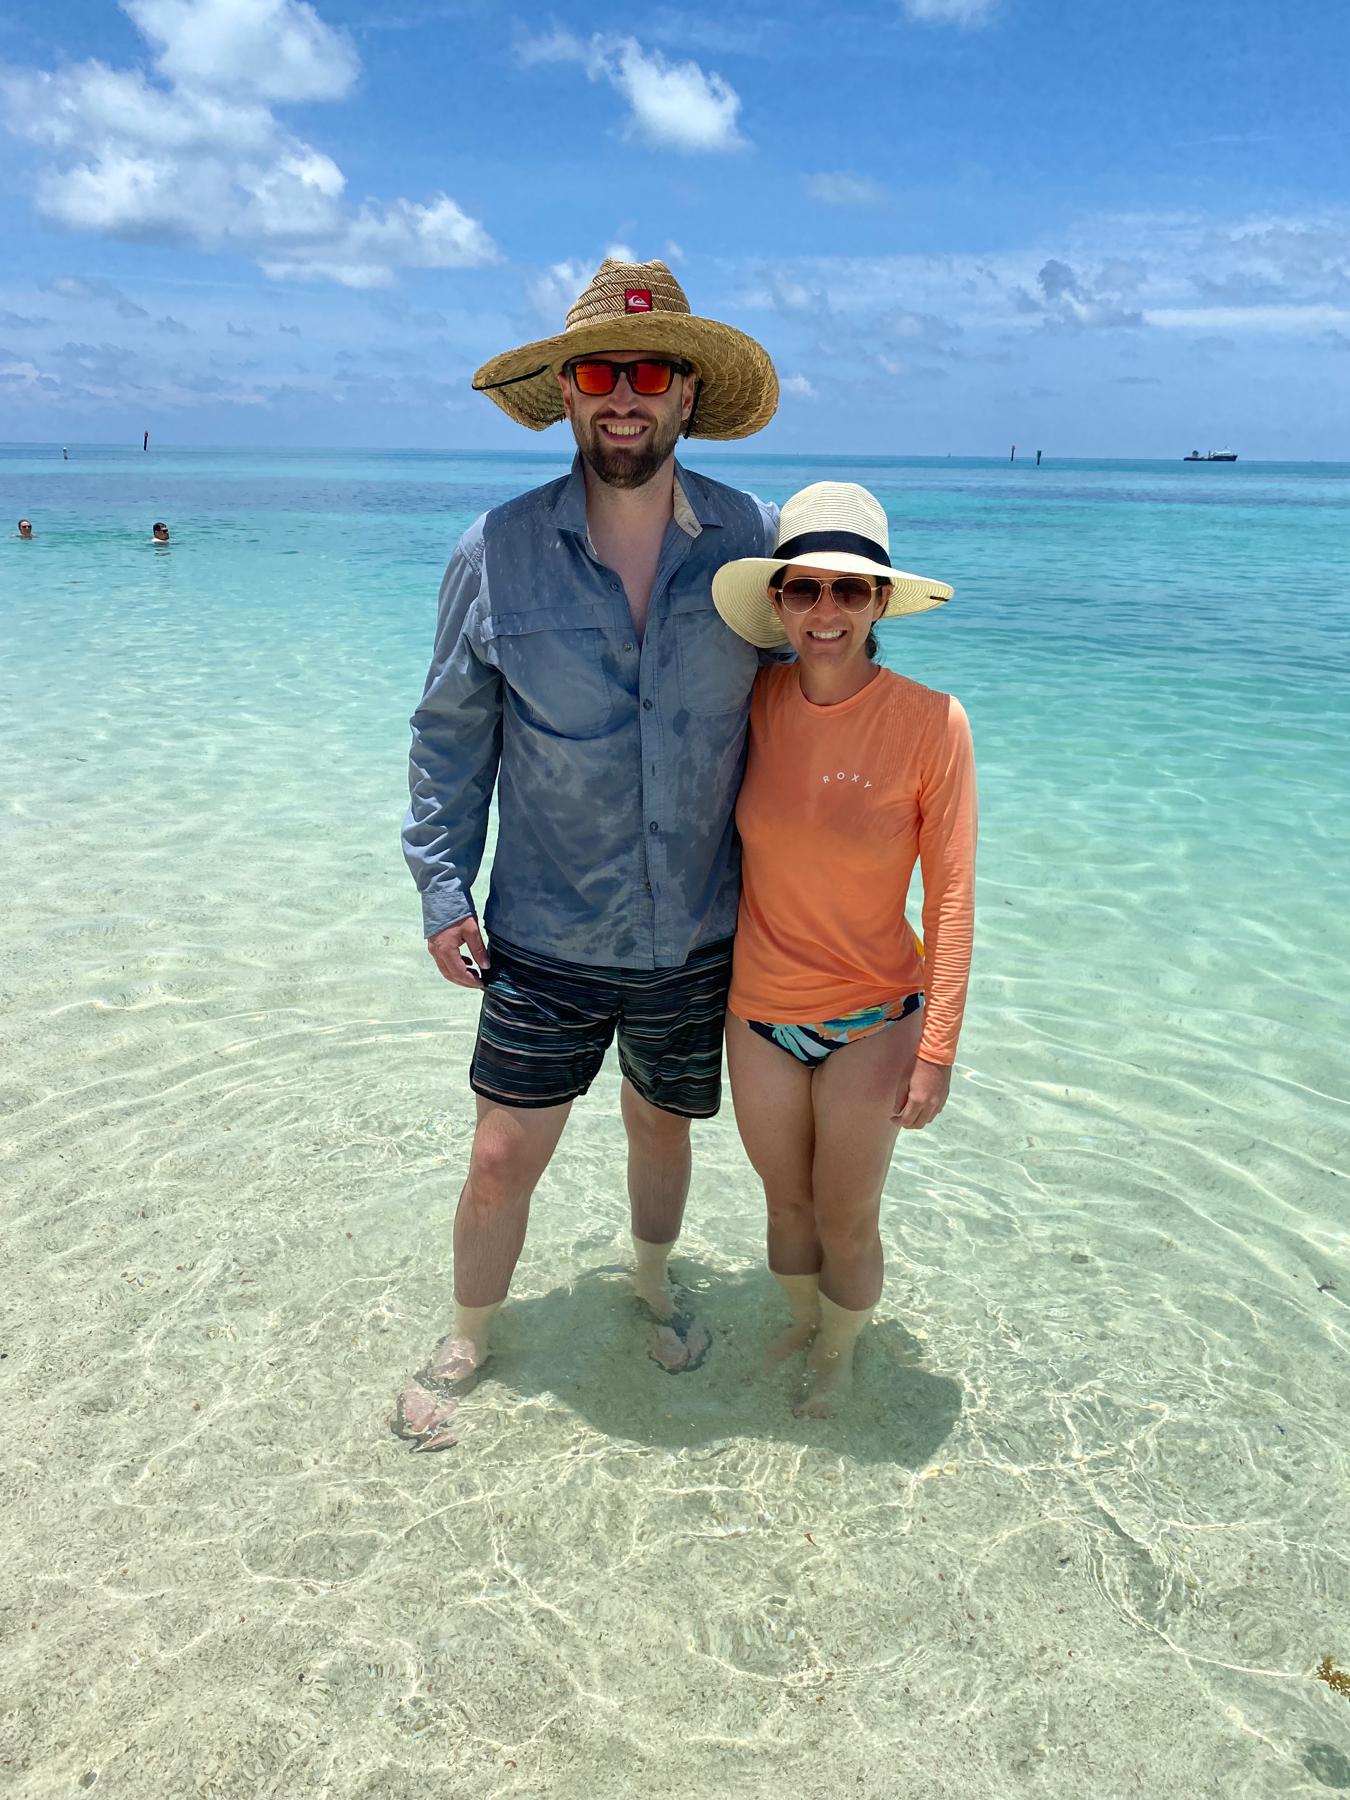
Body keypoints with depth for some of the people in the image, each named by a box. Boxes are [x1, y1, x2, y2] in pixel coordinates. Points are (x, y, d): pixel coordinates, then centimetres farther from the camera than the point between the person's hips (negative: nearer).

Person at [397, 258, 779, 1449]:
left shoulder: (751, 541, -5)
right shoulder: (497, 552, -8)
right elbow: (451, 735, 1)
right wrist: (443, 889, -2)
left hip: (697, 937, 2)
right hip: (546, 941, -1)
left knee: (663, 1126, 21)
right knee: (504, 1160, 6)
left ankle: (653, 1284, 52)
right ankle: (465, 1349, 35)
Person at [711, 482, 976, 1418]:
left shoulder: (932, 722, -18)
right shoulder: (760, 701, -7)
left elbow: (952, 895, -13)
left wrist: (938, 1048, -12)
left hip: (873, 1020, -3)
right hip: (760, 1012, 3)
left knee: (846, 1221, 14)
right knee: (786, 1201, 22)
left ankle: (839, 1353, 45)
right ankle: (802, 1322, 52)